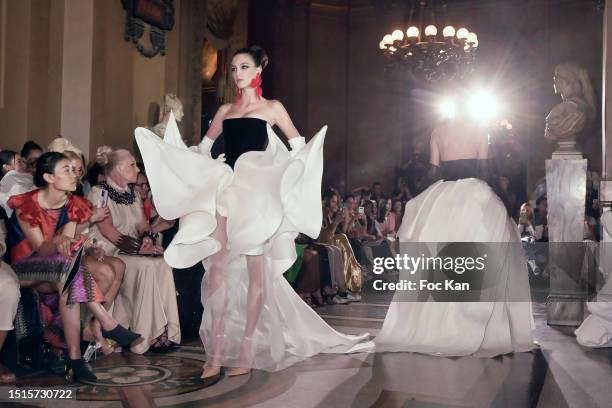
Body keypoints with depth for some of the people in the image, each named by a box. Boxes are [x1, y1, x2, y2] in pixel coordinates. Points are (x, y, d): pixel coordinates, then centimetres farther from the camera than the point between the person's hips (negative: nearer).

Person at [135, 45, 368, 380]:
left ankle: (246, 352, 4)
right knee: (218, 268, -6)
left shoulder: (272, 108, 7)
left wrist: (289, 172, -13)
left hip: (256, 194, -4)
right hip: (225, 192, 4)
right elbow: (203, 149, 25)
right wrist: (168, 145, 13)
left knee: (256, 271, -1)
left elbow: (299, 147, 6)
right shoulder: (225, 110, 18)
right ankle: (216, 353, -2)